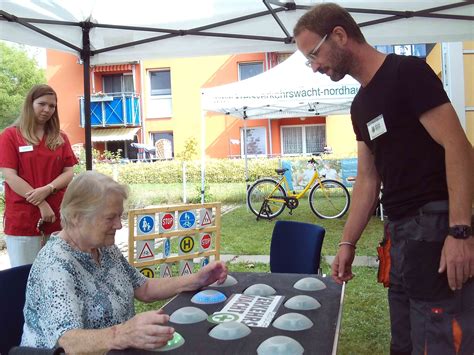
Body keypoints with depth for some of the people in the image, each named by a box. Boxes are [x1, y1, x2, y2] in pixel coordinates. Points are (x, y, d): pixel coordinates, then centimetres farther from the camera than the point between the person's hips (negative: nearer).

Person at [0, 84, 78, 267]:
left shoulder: (60, 138, 12)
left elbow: (69, 173, 4)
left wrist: (48, 189, -15)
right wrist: (41, 204, -14)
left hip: (57, 215, 3)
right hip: (22, 217, -3)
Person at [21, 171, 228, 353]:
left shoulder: (105, 248, 1)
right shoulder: (55, 265, -21)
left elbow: (144, 289, 9)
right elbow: (66, 342, -32)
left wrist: (195, 280, -3)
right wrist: (121, 335, -48)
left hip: (116, 348, 6)